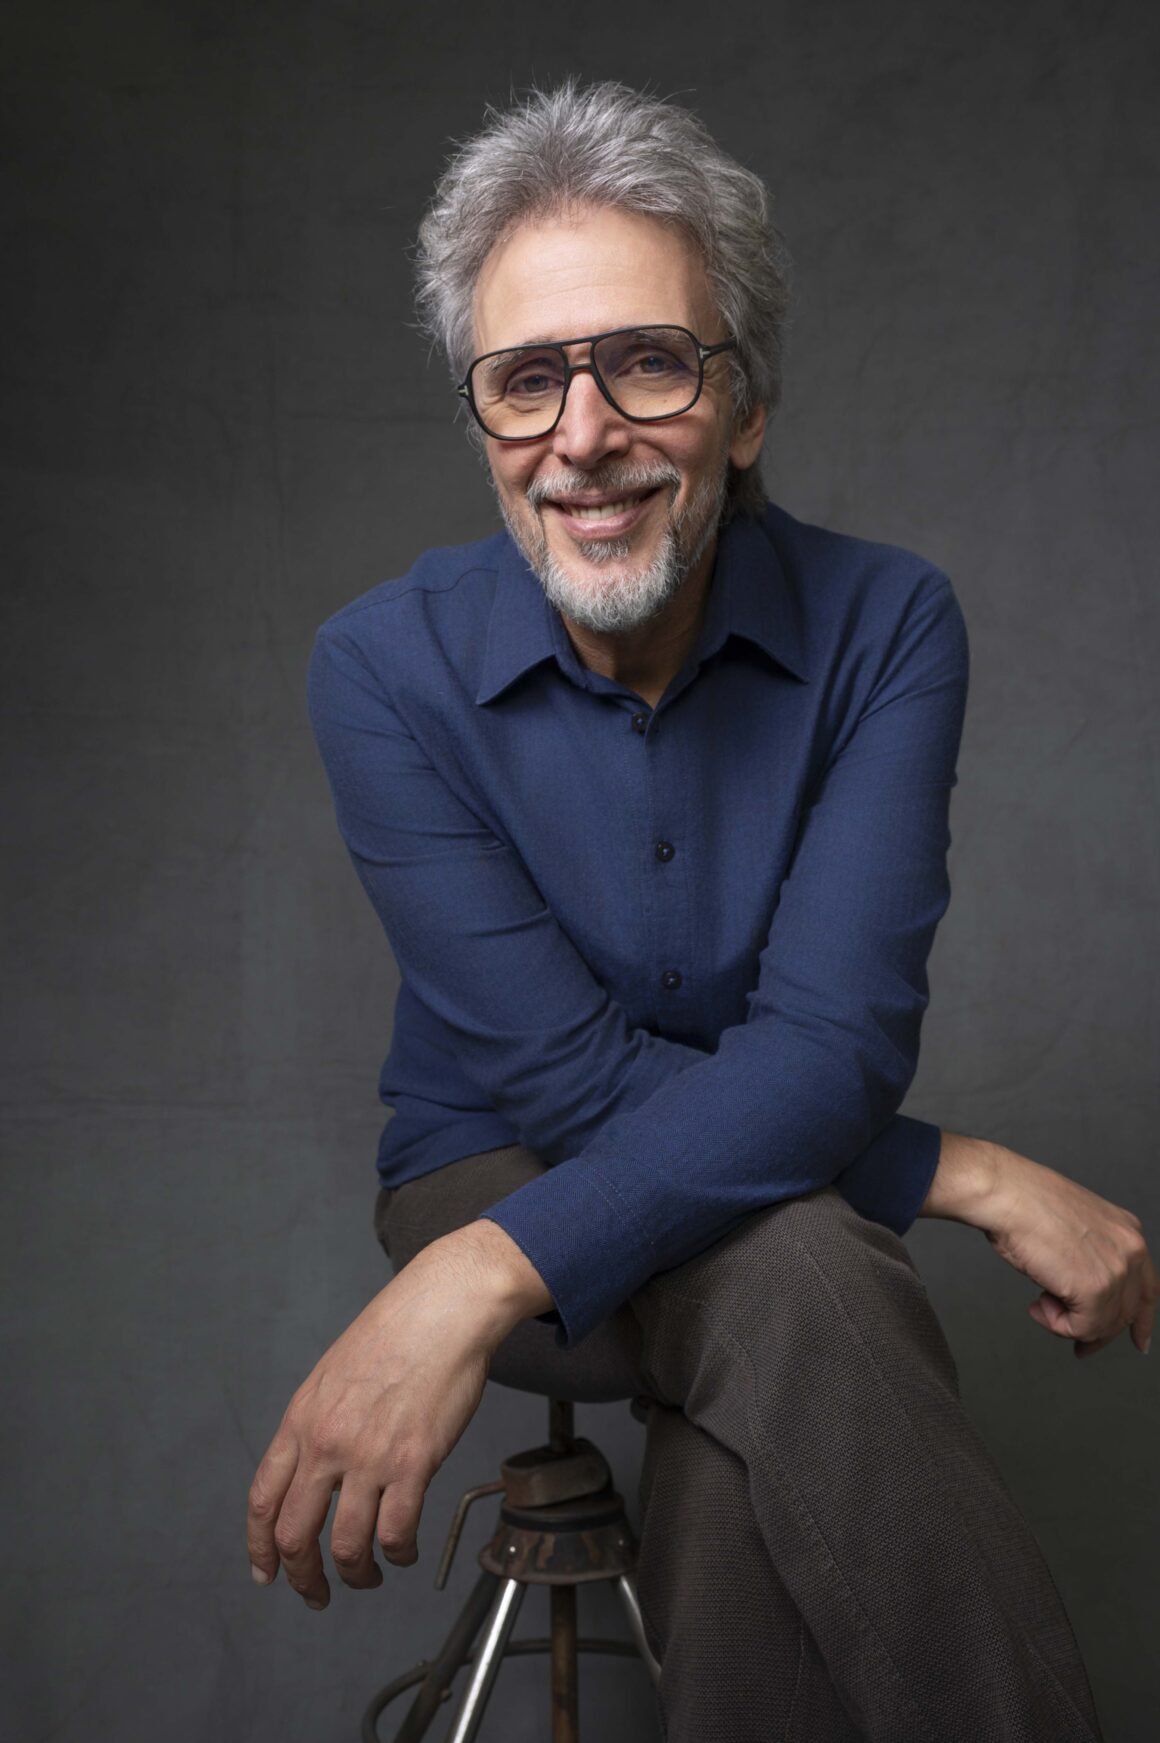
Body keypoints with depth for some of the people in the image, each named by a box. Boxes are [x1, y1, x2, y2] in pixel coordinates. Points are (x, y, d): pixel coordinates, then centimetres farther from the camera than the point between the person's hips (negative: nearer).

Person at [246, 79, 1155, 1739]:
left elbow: (833, 1046, -24)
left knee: (752, 1459, -34)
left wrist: (488, 1277, -37)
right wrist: (966, 1175, -24)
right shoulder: (385, 666, -15)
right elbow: (566, 1072, -19)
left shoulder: (887, 624, -14)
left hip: (778, 1177, 1)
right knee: (797, 1271, -33)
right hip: (496, 1166, 0)